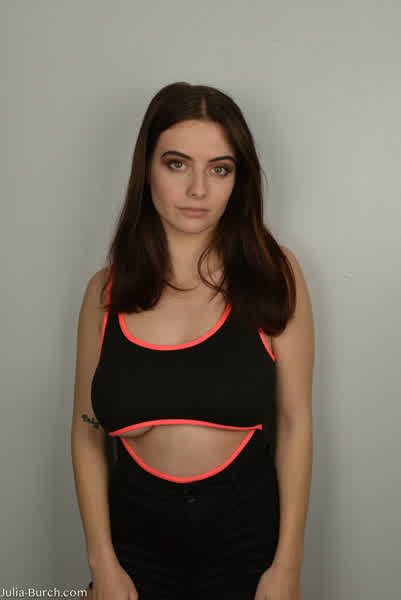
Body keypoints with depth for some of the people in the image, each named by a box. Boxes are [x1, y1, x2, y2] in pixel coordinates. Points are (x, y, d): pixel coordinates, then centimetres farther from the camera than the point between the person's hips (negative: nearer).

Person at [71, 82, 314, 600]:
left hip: (247, 533, 0)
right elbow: (87, 434, 0)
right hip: (137, 532, 1)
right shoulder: (106, 291, -3)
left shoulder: (273, 274, -8)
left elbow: (294, 423, -7)